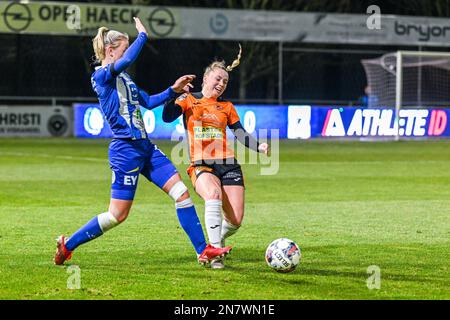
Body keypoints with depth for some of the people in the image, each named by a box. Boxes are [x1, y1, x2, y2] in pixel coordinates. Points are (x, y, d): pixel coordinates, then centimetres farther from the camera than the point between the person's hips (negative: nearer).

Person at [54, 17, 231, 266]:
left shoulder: (124, 78, 17)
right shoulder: (102, 75, -11)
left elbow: (148, 102, 26)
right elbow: (127, 60, -30)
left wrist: (173, 90, 14)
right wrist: (142, 35, -16)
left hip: (145, 147, 9)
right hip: (125, 149, -9)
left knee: (181, 192, 0)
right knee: (118, 215, -3)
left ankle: (204, 250, 2)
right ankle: (67, 245, 13)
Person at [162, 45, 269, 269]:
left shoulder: (226, 107, 17)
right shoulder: (188, 101, 8)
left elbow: (241, 134, 13)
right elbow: (167, 117, -7)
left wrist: (258, 147, -4)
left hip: (228, 165, 3)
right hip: (201, 165, -3)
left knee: (235, 221, -7)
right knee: (213, 194, -36)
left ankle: (218, 239, 30)